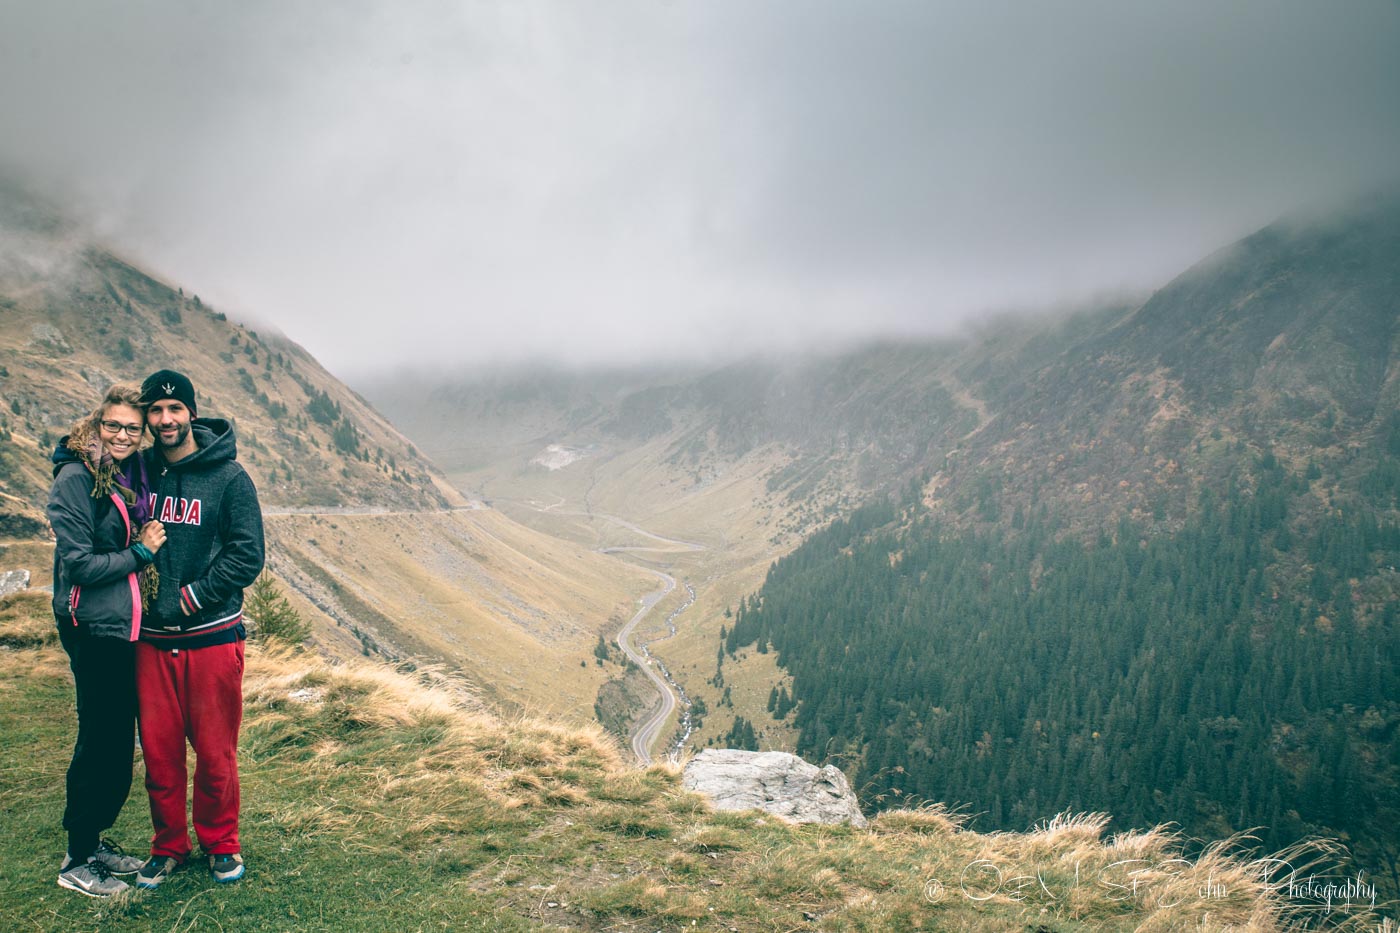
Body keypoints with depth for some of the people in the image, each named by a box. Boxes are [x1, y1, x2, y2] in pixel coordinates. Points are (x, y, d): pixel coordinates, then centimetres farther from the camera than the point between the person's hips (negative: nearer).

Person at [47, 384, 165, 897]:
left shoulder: (132, 478, 10)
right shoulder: (76, 479, -14)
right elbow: (78, 564, -17)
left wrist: (147, 544, 5)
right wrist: (140, 553, -12)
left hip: (126, 625, 8)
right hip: (93, 628, -8)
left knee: (118, 739, 15)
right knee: (100, 741, 0)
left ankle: (95, 840, 30)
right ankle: (77, 860, 14)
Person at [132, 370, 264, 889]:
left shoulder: (228, 478, -6)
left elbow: (247, 557, -10)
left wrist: (190, 598, -13)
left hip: (211, 638, -3)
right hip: (152, 640, 3)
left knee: (214, 752, 6)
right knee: (158, 750, 10)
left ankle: (220, 844, 26)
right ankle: (168, 847, 28)